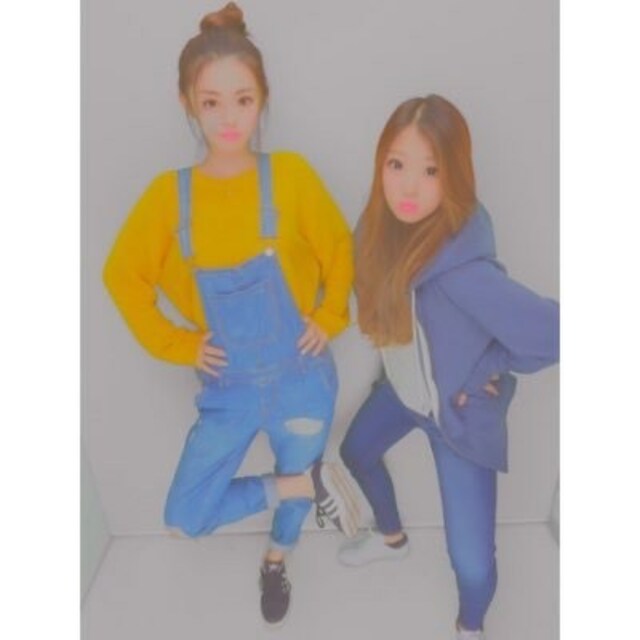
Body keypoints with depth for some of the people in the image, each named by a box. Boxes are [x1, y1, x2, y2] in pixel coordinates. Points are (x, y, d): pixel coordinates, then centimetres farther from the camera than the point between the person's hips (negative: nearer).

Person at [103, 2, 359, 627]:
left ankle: (276, 562, 51)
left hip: (301, 377, -1)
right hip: (228, 386, 2)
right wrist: (177, 343, -3)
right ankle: (311, 481, 21)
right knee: (187, 514, 5)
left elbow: (337, 247, 1)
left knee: (294, 492, 18)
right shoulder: (168, 194, -9)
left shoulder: (290, 174, -13)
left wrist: (328, 318, -6)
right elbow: (123, 275, 2)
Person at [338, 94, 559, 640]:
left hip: (460, 411, -7)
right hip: (404, 387, 7)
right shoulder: (385, 224, -16)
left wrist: (488, 370, -21)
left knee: (472, 562, -1)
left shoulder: (462, 271, -39)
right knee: (356, 451, 29)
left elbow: (555, 334, -36)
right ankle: (392, 537, 59)